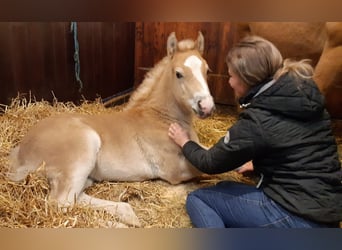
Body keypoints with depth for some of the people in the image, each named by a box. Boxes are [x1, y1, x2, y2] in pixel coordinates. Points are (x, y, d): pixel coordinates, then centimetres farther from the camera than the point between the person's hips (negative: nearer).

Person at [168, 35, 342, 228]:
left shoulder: (258, 120, -19)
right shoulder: (305, 95, 2)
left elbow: (211, 164, -4)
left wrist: (185, 142, 14)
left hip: (297, 216, -8)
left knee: (196, 199, 3)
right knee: (226, 189, 23)